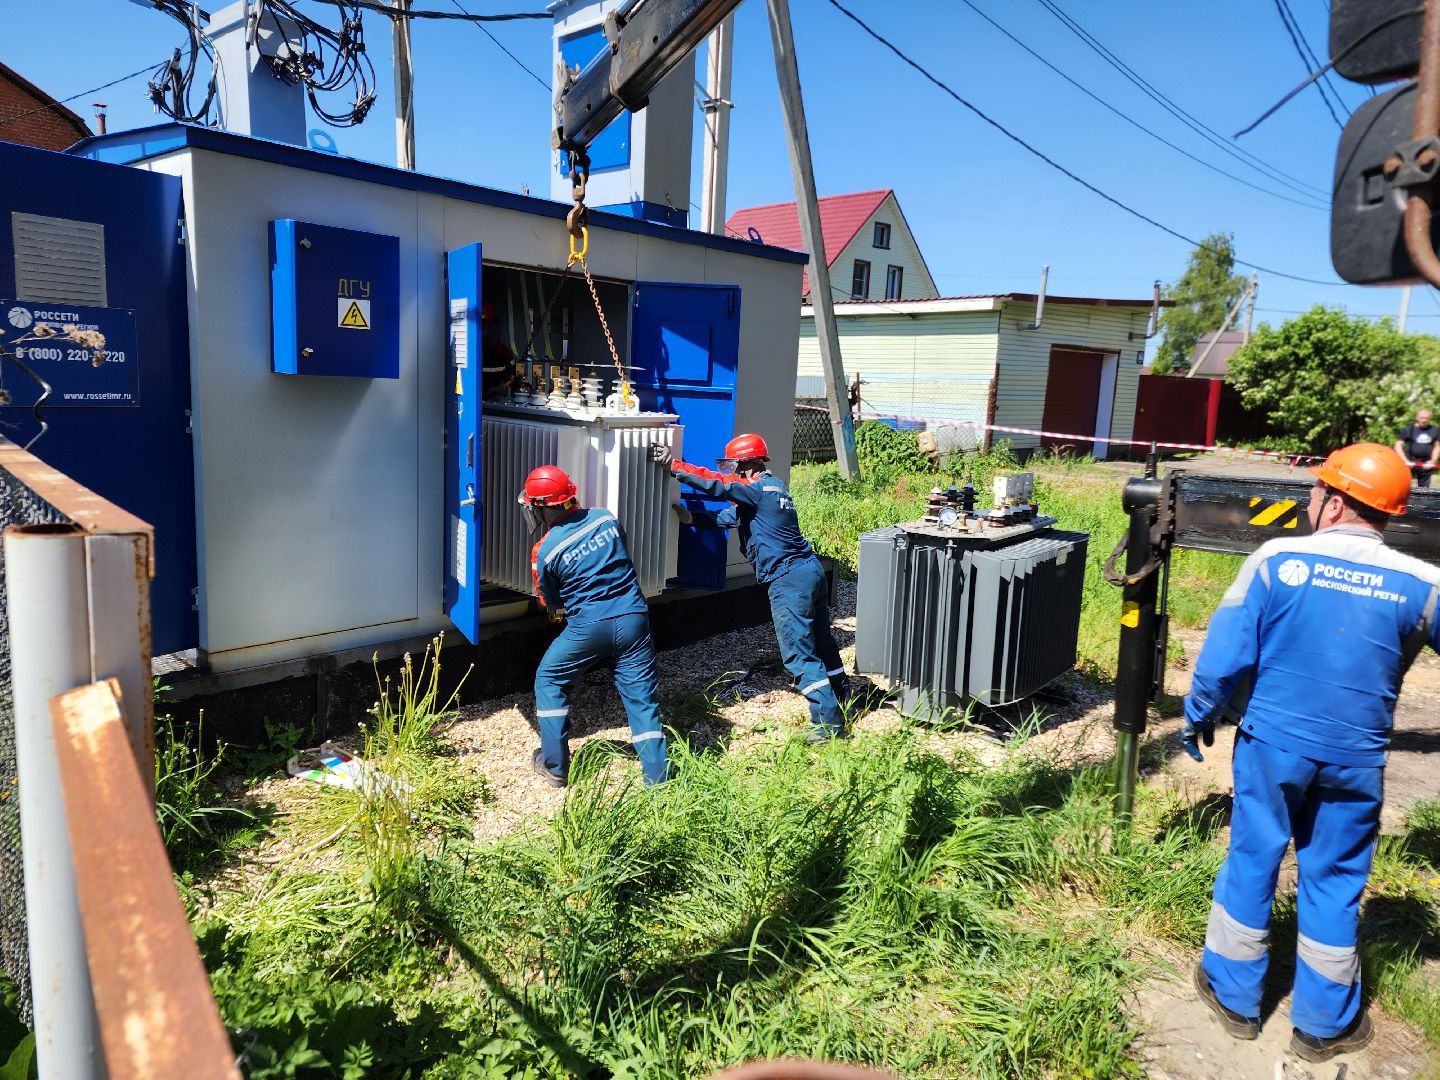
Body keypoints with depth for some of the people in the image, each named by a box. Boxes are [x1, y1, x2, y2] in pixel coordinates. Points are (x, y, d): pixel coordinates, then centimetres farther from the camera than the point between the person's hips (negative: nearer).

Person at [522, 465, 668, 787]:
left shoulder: (544, 551, -5)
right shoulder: (606, 518, 3)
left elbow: (551, 605, 9)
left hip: (588, 627, -3)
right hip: (633, 619, 3)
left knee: (548, 680, 19)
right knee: (642, 697, 7)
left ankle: (554, 766, 22)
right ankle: (657, 778, 7)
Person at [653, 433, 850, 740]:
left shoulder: (758, 488, -11)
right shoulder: (772, 487, 17)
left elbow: (716, 484, -20)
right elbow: (727, 517, 19)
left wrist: (673, 465, -16)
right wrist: (691, 518, 12)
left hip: (788, 580, -10)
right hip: (811, 571, 10)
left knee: (799, 655, -4)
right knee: (821, 644, 20)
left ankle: (828, 723, 0)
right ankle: (841, 705, 33)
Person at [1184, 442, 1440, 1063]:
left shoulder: (1276, 560, -14)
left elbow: (1225, 657, -13)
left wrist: (1199, 716, 1)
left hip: (1272, 745, -1)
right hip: (1355, 761, 1)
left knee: (1251, 863, 14)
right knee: (1333, 881, 15)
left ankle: (1234, 998, 30)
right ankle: (1323, 1025, 30)